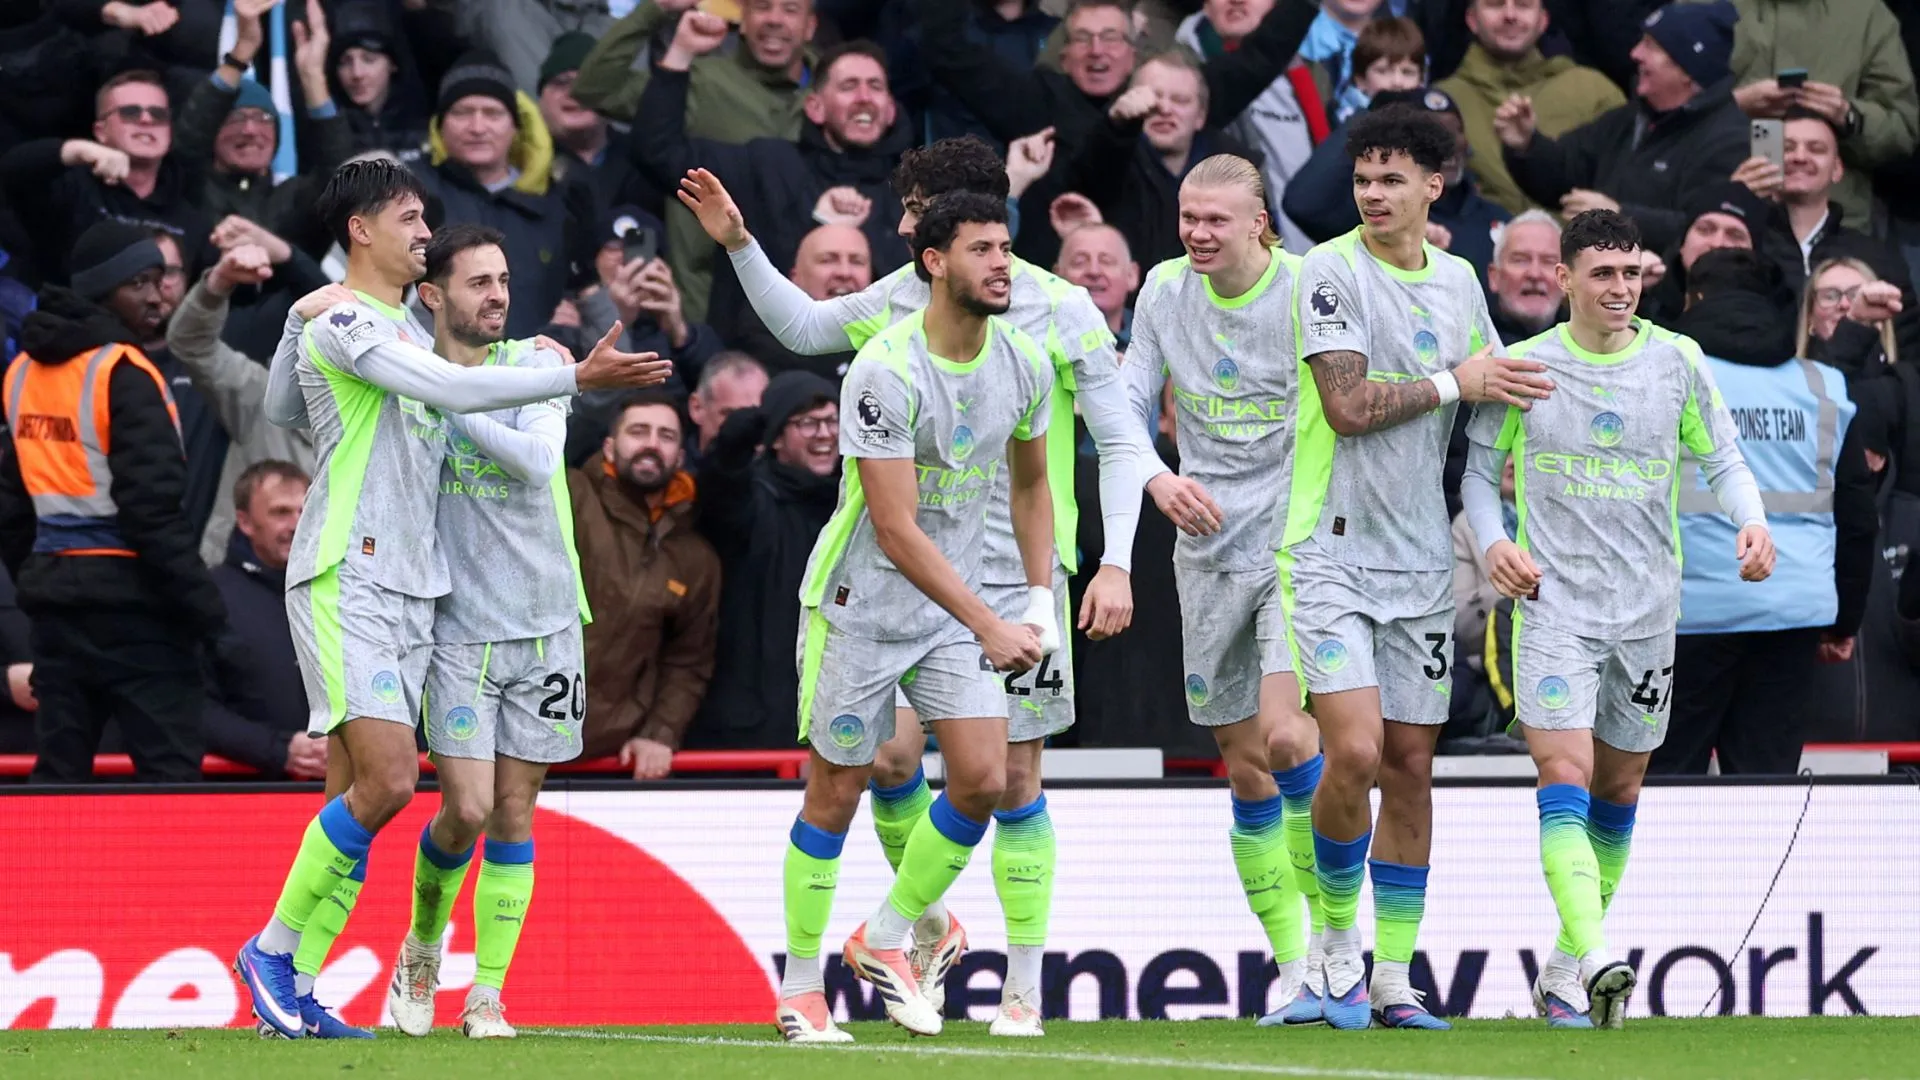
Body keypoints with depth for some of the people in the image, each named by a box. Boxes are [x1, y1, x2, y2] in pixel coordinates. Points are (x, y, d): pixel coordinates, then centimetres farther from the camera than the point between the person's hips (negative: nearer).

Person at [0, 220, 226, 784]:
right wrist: (204, 606, -15)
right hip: (128, 598, -8)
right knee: (170, 766, -6)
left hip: (55, 587, 8)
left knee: (58, 770, 11)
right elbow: (153, 505, -19)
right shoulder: (123, 375, -13)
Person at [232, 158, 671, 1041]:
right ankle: (273, 948, -3)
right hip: (346, 579, -9)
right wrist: (577, 379, -27)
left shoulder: (401, 324, 18)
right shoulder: (341, 319, -12)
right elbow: (452, 388, -25)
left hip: (410, 587, 9)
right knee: (387, 780, -17)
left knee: (357, 793, 5)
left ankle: (295, 993, 8)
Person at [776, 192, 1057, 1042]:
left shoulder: (1024, 365, -2)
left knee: (983, 780, -6)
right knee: (836, 792, 1)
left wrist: (1041, 603, 8)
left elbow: (1030, 485, 16)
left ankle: (885, 939, 15)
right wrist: (990, 627, -28)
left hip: (955, 605, 6)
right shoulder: (885, 372, -23)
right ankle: (800, 988, 14)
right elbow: (897, 531, -25)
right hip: (862, 602, -5)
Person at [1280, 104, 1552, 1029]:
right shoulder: (1332, 271, -8)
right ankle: (1339, 937, 6)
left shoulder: (1457, 280, 10)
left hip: (1420, 561, 5)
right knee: (1355, 752, -16)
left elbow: (1493, 387, 23)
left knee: (1410, 763, 5)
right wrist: (1452, 382, -8)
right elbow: (1348, 405, -17)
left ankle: (1394, 978, 12)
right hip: (1331, 552, -5)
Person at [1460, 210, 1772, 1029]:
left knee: (1618, 790, 10)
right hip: (1553, 604, -3)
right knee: (1565, 778, -18)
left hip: (1648, 613, 3)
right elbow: (1478, 466, 8)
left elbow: (1723, 460, 9)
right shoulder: (1525, 367, -2)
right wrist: (1493, 543, -10)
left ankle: (1565, 968, 24)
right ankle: (1591, 959, -32)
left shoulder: (1676, 362, 2)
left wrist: (1751, 522, -10)